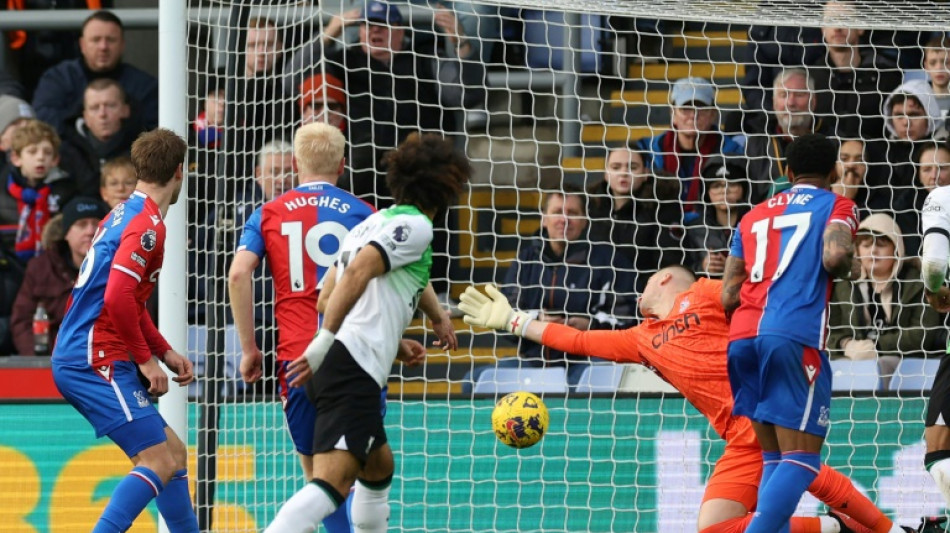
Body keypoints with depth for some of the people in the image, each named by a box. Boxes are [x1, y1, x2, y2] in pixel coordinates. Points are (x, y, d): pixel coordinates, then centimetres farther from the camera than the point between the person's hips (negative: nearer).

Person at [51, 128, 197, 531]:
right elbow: (118, 299, -24)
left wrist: (165, 352, 22)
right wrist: (145, 359, -14)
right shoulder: (147, 225, -13)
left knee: (174, 452, 13)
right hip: (95, 361, -10)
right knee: (158, 462, -14)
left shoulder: (123, 215, 18)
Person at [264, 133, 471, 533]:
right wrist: (325, 342, -20)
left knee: (379, 467, 27)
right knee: (333, 482, -21)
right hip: (354, 370, -10)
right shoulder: (415, 226, -3)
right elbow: (357, 274, -18)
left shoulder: (376, 223, 23)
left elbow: (326, 298, 26)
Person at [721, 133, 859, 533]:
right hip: (795, 335, -6)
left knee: (774, 458, 15)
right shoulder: (837, 206, 11)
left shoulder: (755, 215, 25)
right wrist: (845, 269, 11)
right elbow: (835, 255, -11)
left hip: (742, 337, 6)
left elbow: (728, 296, 17)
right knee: (801, 460, -6)